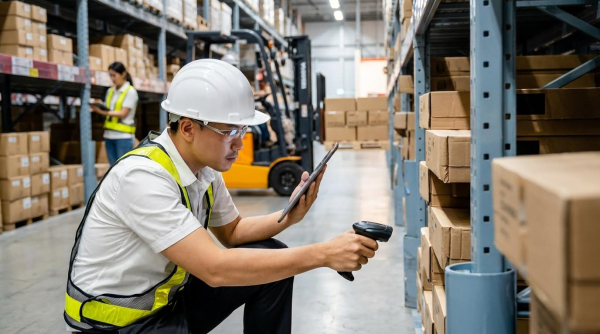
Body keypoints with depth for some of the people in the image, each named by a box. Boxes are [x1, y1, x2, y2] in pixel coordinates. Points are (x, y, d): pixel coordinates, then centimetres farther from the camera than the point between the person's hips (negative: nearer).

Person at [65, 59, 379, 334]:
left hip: (171, 297, 8)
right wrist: (322, 254, -31)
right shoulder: (143, 177, -28)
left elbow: (232, 231, 12)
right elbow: (215, 269, -33)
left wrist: (289, 216, -7)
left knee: (271, 256, -3)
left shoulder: (204, 167, -3)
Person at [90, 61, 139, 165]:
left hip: (124, 136, -6)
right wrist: (97, 107, -8)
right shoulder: (110, 91, 14)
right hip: (109, 135, 6)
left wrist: (102, 112, -20)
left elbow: (123, 114, -11)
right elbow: (107, 111, 13)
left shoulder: (130, 91, -4)